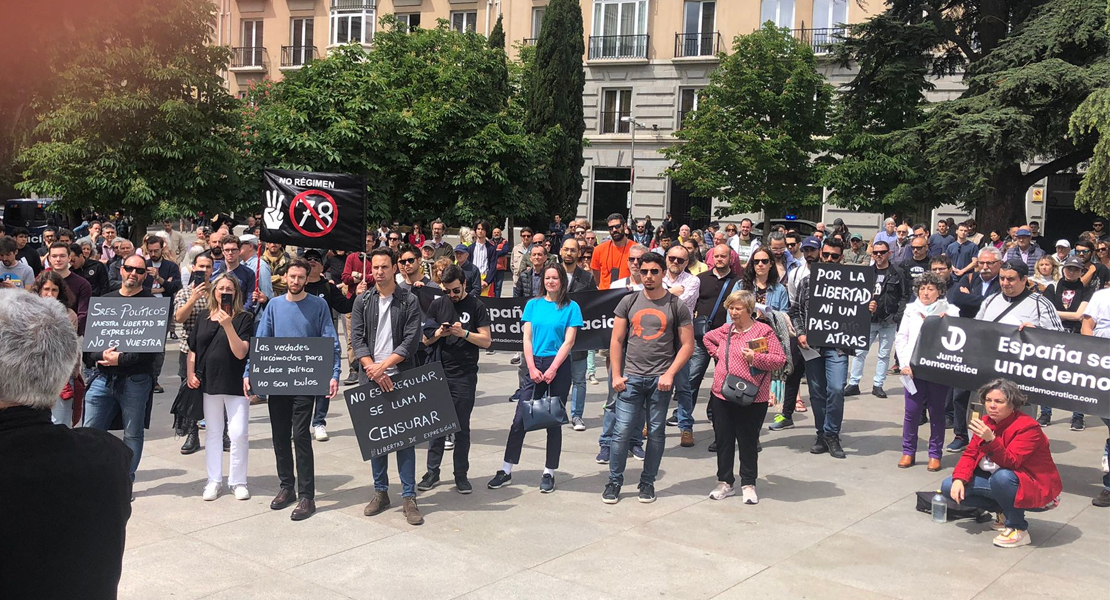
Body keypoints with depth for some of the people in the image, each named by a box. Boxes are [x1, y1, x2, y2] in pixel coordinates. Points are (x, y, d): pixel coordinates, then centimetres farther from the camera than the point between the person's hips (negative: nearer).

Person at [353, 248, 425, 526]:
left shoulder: (409, 301, 0)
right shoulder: (362, 301, 7)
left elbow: (411, 341, -6)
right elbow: (357, 340, 1)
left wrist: (384, 365, -16)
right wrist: (374, 371, -12)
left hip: (402, 377, -2)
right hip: (370, 378, 2)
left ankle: (409, 497, 4)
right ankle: (380, 492, 20)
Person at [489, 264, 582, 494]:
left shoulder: (571, 307, 1)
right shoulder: (533, 305, 9)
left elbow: (569, 341, -4)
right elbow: (527, 338, 5)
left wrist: (552, 369, -11)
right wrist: (532, 368, -5)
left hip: (559, 366, -2)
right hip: (535, 365, 2)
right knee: (520, 419, 0)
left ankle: (549, 473, 14)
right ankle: (506, 471, 8)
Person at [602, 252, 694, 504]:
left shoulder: (677, 306, 2)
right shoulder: (629, 302, 6)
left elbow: (687, 345, 1)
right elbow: (616, 340, 7)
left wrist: (670, 374, -9)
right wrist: (616, 375, -1)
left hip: (661, 379, 0)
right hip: (631, 377, 1)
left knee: (656, 432, 7)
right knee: (622, 431, -1)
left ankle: (647, 483, 20)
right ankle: (614, 482, 11)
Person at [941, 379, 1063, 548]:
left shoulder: (1028, 427, -22)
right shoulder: (985, 423, -1)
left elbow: (1010, 463, -32)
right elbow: (970, 454, -1)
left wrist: (990, 440, -47)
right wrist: (959, 479, -17)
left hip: (1037, 490, -7)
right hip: (998, 481, 7)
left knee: (1001, 477, -41)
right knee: (949, 486, -7)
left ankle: (1018, 529, -15)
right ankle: (1004, 512, 8)